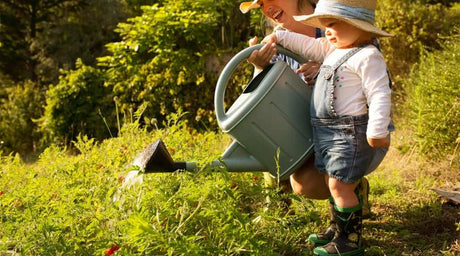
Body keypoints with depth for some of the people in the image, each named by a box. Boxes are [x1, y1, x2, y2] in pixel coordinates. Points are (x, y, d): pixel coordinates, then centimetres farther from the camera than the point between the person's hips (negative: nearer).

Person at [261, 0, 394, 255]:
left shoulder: (367, 57, -16)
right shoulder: (333, 50, 13)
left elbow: (380, 95, -21)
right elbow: (308, 45, 27)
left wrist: (377, 131, -27)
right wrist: (279, 37, 24)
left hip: (351, 133, -10)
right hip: (329, 133, 10)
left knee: (341, 185, -7)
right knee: (333, 183, 17)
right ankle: (337, 229, 31)